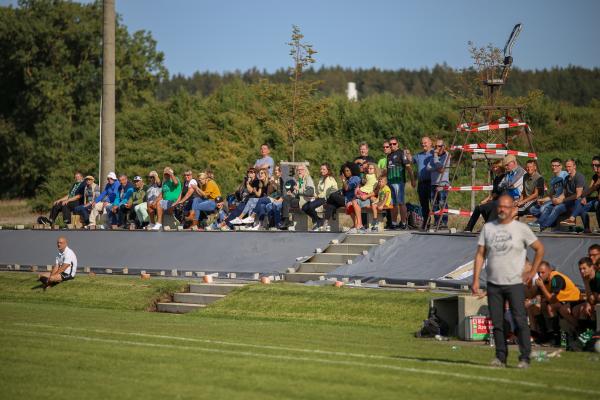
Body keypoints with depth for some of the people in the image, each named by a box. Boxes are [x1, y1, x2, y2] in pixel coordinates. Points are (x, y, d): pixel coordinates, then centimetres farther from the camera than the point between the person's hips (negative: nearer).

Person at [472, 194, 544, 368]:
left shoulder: (521, 228, 1)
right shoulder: (488, 227, 9)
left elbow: (540, 248, 9)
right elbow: (480, 254, 9)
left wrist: (532, 272, 3)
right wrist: (475, 280, 2)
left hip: (515, 283, -3)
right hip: (493, 284, 3)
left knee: (520, 321, -7)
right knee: (497, 322, 5)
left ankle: (524, 358, -3)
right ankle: (501, 357, 11)